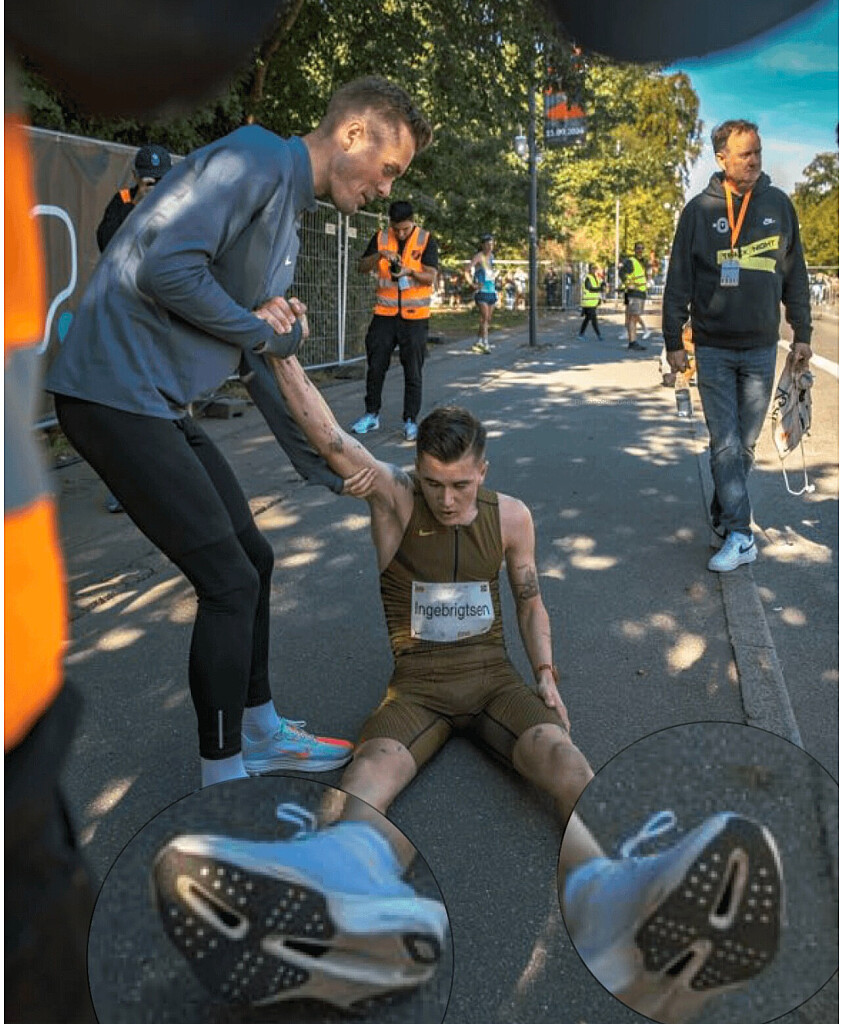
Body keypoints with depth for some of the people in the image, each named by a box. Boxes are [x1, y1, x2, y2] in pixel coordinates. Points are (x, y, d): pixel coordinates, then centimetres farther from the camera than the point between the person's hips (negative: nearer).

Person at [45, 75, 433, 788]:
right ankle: (222, 779, 11)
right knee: (230, 582, -7)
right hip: (116, 396, -10)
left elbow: (267, 355, 22)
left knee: (253, 559, 13)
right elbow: (164, 266, -24)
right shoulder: (258, 159, -12)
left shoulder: (289, 207, 20)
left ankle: (259, 731, 31)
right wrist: (257, 327, -10)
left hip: (161, 404, 10)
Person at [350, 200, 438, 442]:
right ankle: (372, 415, 18)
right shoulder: (380, 239, 6)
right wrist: (380, 254, -18)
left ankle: (410, 420, 10)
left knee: (413, 371, 1)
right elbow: (362, 268, 0)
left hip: (415, 316, -2)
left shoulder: (426, 240, -1)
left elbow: (430, 277, -7)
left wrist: (409, 271, -25)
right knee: (375, 366, 4)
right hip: (385, 313, 2)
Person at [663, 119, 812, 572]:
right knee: (724, 443, -4)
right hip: (713, 348, -2)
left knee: (745, 443, 8)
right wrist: (673, 341, -2)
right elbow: (678, 280, 2)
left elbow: (795, 275, 11)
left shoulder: (778, 204, 6)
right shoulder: (699, 210, 0)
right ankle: (739, 535, -1)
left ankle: (723, 516, 24)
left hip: (761, 348, 2)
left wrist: (802, 334, 8)